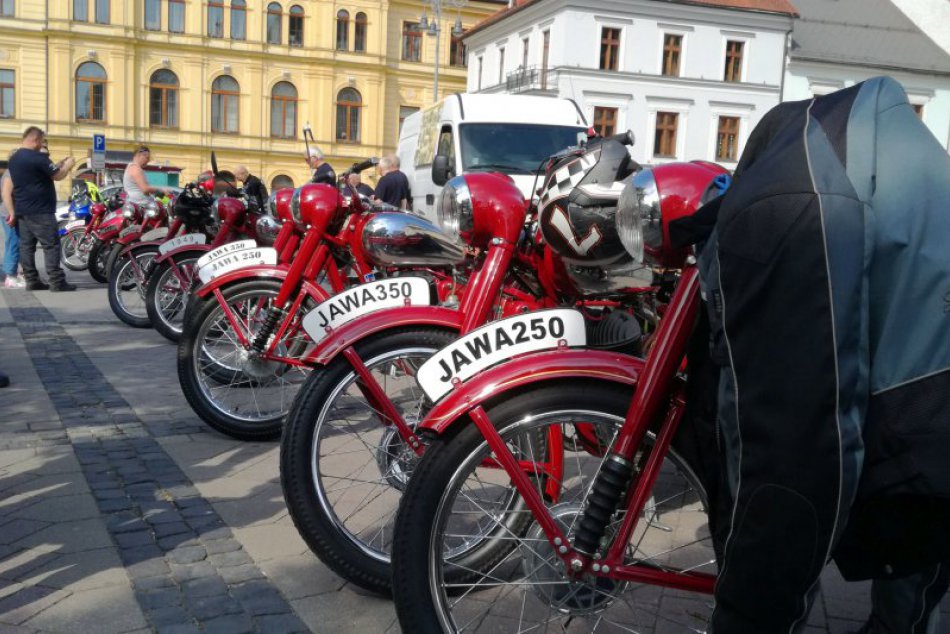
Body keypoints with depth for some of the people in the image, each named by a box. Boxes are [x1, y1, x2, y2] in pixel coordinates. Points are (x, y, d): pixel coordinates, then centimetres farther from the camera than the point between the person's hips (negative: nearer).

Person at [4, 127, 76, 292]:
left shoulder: (14, 158, 14)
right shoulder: (38, 157, -15)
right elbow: (58, 176, -9)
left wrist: (57, 165, 20)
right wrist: (68, 165, 7)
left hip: (22, 210, 9)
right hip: (40, 211, -9)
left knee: (26, 245, 7)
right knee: (51, 245, -6)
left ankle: (32, 280, 9)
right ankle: (57, 282, -9)